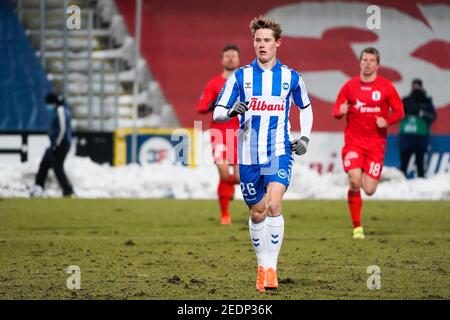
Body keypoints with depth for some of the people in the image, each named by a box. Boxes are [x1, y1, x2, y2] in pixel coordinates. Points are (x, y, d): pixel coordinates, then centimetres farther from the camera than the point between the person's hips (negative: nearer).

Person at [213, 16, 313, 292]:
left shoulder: (291, 77, 3)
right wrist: (232, 111, -22)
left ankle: (271, 267, -17)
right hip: (249, 155, 2)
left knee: (274, 205, -21)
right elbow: (217, 112, 0)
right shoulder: (240, 76, 2)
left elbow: (306, 108, 20)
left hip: (279, 153, -1)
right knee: (257, 212, 8)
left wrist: (305, 137, 7)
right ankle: (262, 265, 25)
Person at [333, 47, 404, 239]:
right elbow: (336, 110, 9)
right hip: (353, 140, 0)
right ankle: (357, 227, -7)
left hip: (376, 142, 0)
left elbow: (399, 111, 6)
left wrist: (387, 121, -14)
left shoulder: (386, 87, 1)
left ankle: (368, 177, 35)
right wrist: (340, 111, -15)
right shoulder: (350, 86, 4)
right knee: (354, 181, -21)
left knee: (369, 190, -6)